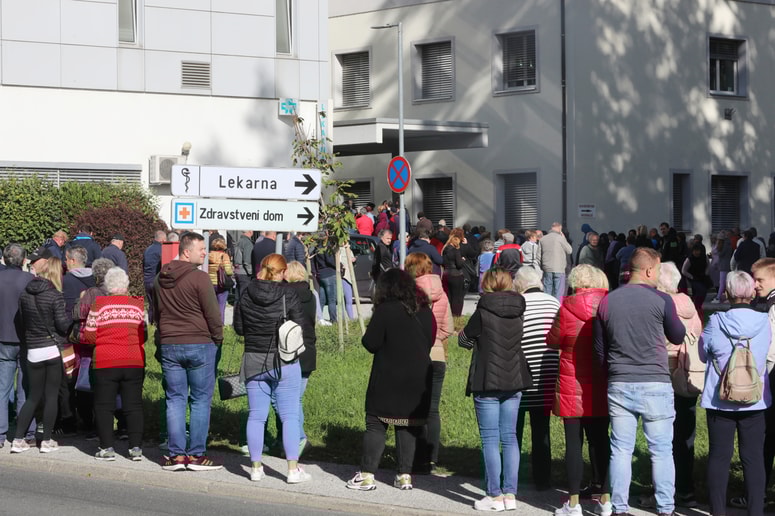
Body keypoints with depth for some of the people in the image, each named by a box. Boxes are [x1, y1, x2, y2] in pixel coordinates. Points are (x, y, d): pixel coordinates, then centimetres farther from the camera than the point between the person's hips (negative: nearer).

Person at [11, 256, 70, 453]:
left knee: (34, 396, 12)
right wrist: (70, 316, 7)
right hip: (54, 350, -4)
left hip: (33, 352, 4)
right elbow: (64, 325, -12)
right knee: (51, 395, 5)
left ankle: (18, 439, 7)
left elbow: (23, 321, 9)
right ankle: (47, 440, 8)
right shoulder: (55, 296, -12)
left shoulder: (24, 294, 2)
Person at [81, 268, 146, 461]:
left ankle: (107, 448, 3)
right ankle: (136, 447, 4)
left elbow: (89, 336, -2)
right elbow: (145, 335, 8)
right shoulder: (138, 305, 2)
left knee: (104, 405, 6)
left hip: (105, 363, -2)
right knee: (133, 405, 7)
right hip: (135, 362, 2)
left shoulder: (99, 304, -3)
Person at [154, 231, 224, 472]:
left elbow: (156, 312, 18)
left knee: (175, 400, 8)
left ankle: (176, 454, 6)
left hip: (168, 345, 6)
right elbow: (213, 314, -10)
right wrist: (218, 338, 5)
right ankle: (196, 454, 1)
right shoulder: (199, 278, -13)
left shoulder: (161, 279, 9)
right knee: (201, 400, 2)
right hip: (200, 344, -5)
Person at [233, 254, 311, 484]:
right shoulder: (288, 296, -11)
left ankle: (256, 467, 12)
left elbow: (238, 327, 6)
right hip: (284, 362, -3)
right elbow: (302, 328, -8)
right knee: (289, 415, 2)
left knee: (256, 415, 9)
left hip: (254, 361, 3)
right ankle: (293, 469, 1)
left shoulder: (246, 295, -2)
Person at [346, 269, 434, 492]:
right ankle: (405, 475, 8)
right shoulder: (425, 311, 6)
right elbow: (430, 341, 16)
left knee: (376, 424, 0)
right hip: (418, 378, 5)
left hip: (388, 378, -5)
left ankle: (367, 475, -2)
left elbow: (371, 343, -11)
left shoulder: (385, 310, -12)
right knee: (408, 427, 9)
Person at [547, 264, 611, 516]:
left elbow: (553, 341, -2)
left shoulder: (568, 309, -14)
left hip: (573, 387, -3)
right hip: (601, 387, 3)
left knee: (574, 442, 1)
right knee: (600, 441, 11)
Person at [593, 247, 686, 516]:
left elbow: (599, 351, 9)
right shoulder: (661, 300, -8)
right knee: (661, 451, 5)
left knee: (621, 450, 8)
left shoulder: (606, 302, 3)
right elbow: (678, 337, 7)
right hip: (655, 384, -3)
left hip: (619, 385, 3)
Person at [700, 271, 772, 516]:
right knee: (753, 457, 6)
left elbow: (703, 354, 3)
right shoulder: (764, 322, -6)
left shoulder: (715, 322, -11)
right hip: (755, 400, 1)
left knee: (719, 455, 6)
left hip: (720, 400, -1)